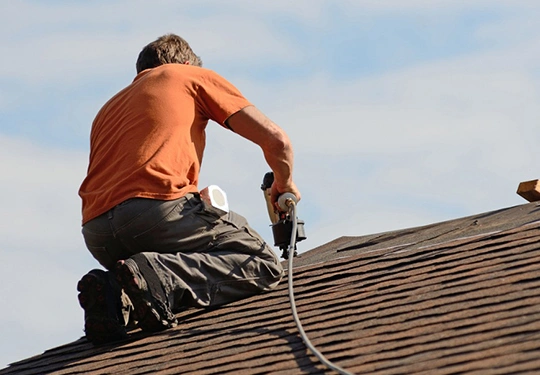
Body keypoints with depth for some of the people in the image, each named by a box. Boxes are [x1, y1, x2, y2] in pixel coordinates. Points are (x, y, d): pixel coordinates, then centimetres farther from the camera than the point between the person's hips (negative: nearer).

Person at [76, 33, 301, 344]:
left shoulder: (110, 108, 37)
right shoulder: (194, 77, 22)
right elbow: (276, 140, 16)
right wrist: (285, 184, 37)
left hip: (97, 236, 6)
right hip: (157, 206, -6)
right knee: (264, 265, 3)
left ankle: (116, 296, -5)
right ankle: (158, 277, -20)